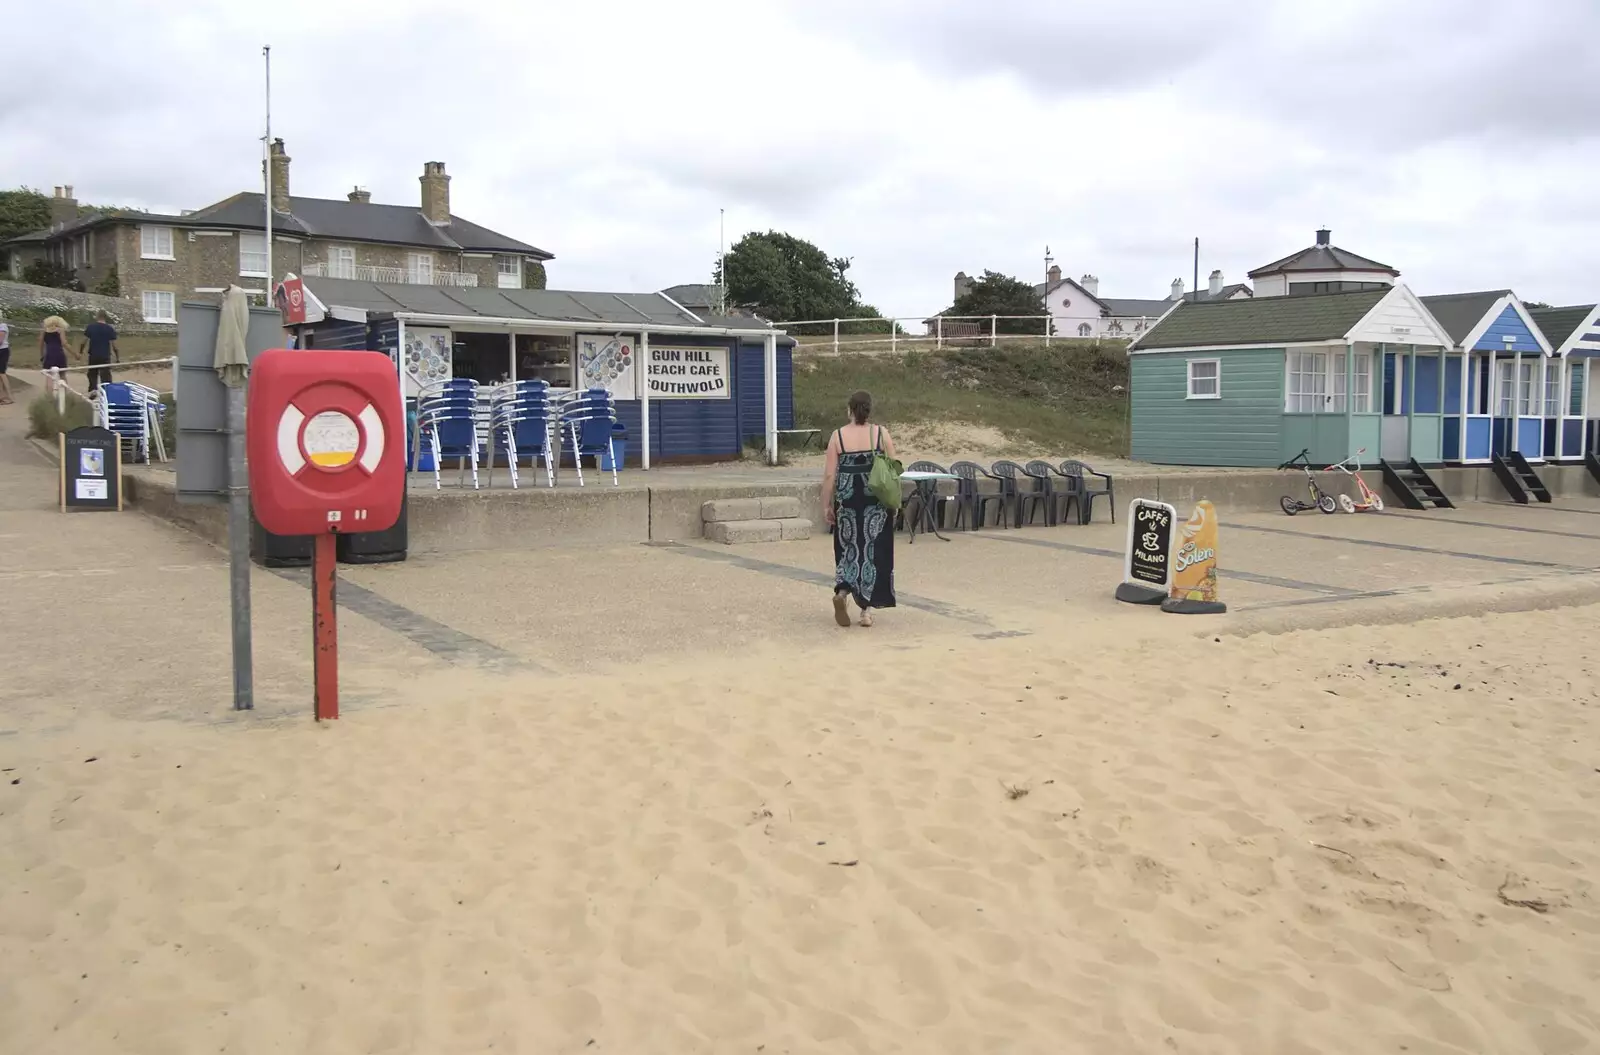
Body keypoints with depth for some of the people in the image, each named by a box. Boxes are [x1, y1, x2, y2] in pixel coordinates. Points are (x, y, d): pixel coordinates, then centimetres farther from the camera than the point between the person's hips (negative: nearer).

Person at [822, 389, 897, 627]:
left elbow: (830, 474, -4)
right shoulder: (881, 433, -2)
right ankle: (867, 608, 6)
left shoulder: (838, 435, -3)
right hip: (876, 500, 0)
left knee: (849, 546, 15)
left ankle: (843, 591, -8)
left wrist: (826, 505, 3)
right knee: (873, 549, 6)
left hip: (847, 500, 0)